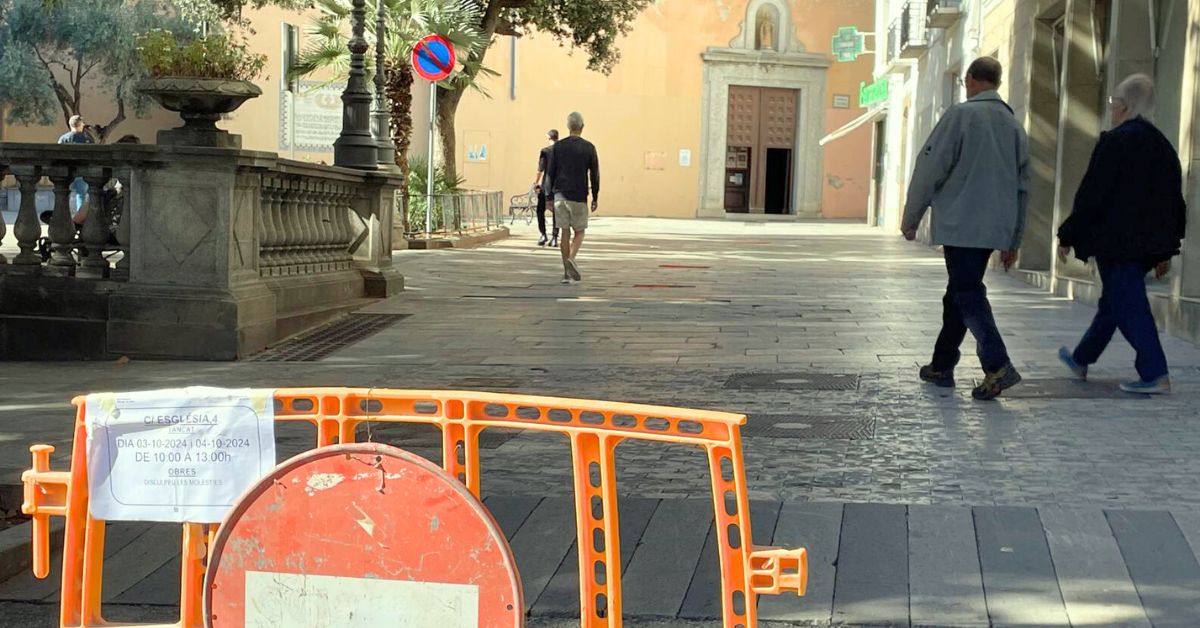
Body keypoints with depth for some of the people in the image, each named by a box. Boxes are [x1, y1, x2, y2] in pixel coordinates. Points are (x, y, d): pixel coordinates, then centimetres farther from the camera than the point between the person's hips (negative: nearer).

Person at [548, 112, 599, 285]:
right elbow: (594, 175, -1)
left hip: (560, 195, 2)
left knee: (565, 233, 6)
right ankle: (571, 258, -20)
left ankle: (567, 273, 5)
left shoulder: (558, 146, 4)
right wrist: (595, 197, 7)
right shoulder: (588, 147, -2)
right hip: (579, 196, -2)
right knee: (579, 232, 8)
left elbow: (551, 172, 5)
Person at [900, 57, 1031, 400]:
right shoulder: (1014, 125, 14)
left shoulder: (961, 115, -6)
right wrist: (1013, 241, 22)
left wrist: (911, 217, 0)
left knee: (968, 295, -7)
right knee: (959, 293, 16)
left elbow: (930, 169, -10)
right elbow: (1022, 188, 17)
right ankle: (942, 366, 22)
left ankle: (998, 366, -19)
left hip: (961, 224, -7)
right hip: (995, 227, 7)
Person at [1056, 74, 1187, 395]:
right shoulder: (1162, 145, 12)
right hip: (1147, 244, 9)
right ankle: (1081, 360, 33)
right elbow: (1175, 202, 15)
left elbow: (1091, 195, -15)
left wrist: (1068, 235, -6)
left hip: (1116, 242, -9)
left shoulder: (1115, 141, -13)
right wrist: (1166, 250, 20)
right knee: (1113, 301, 19)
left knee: (1128, 306, -6)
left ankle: (1155, 375, -10)